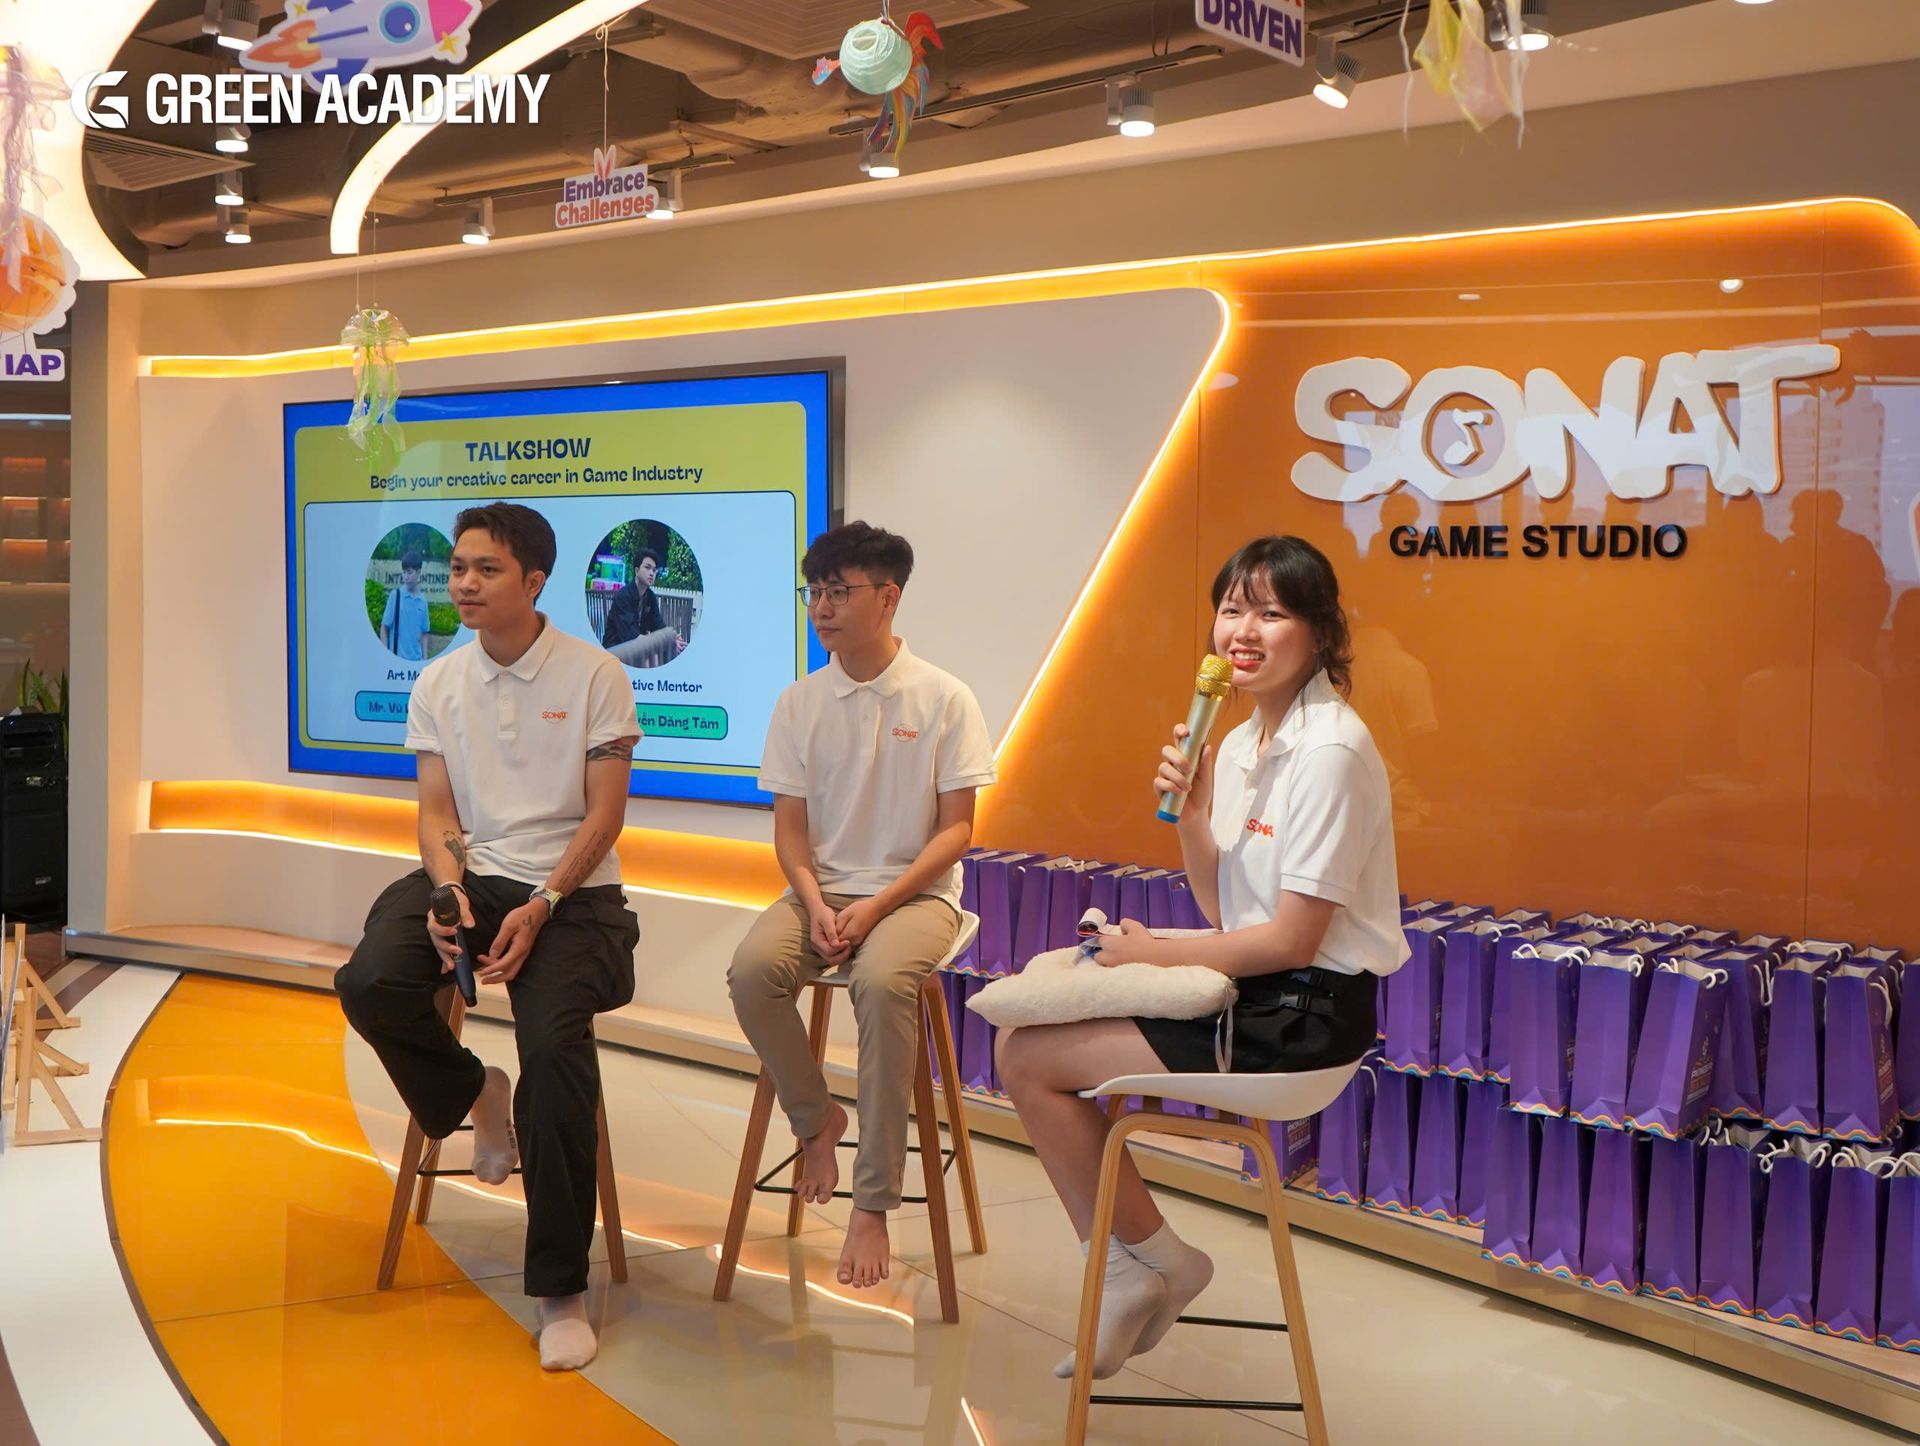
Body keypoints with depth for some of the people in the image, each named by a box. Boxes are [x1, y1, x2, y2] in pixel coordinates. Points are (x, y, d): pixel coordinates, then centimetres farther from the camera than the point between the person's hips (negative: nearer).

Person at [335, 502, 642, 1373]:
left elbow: (606, 814, -6)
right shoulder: (439, 683, 9)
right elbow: (437, 813, 8)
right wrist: (450, 892, -13)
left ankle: (560, 1291, -15)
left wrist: (538, 907, -18)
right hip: (472, 875, 4)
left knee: (554, 1046, -28)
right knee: (369, 984, -25)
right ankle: (474, 1094, 8)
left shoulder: (595, 676, -4)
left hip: (572, 888, -4)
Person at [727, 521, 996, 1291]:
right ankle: (816, 1119, 0)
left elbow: (956, 830, -4)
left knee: (883, 980, -35)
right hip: (822, 887, 3)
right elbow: (790, 825, 7)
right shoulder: (800, 702, 6)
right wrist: (815, 904, -13)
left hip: (914, 890, -3)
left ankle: (874, 1205, -24)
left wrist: (875, 907, -16)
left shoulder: (943, 698, -4)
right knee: (752, 968, -28)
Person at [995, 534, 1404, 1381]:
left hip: (1305, 1015, -9)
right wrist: (1187, 810, -6)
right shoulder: (1244, 740, 9)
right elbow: (1223, 912, 9)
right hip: (1251, 991, 9)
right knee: (1019, 1046, 4)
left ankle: (1156, 1261, 11)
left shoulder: (1329, 752, -20)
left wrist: (1152, 954, -10)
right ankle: (1125, 1273, 10)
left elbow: (1291, 938, -20)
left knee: (1034, 1059, -8)